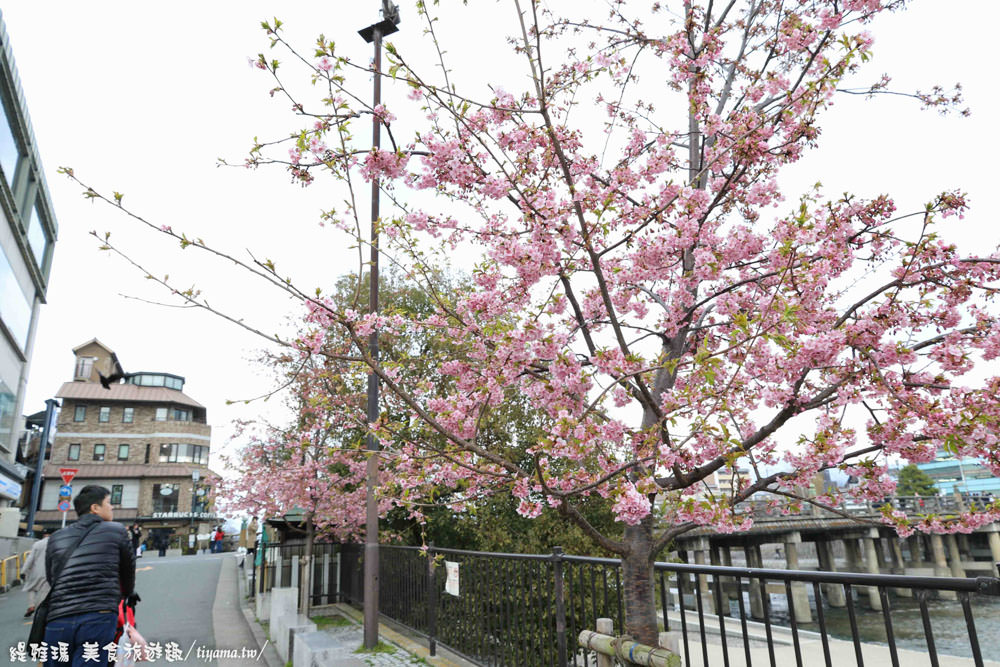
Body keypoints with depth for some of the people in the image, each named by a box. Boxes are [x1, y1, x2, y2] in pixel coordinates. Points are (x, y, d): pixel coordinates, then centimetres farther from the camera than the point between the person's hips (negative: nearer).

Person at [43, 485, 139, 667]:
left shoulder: (56, 538, 17)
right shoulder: (117, 531, 7)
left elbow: (51, 579, 24)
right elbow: (128, 570, 19)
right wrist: (129, 593, 40)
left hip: (57, 621, 4)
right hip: (98, 619, -4)